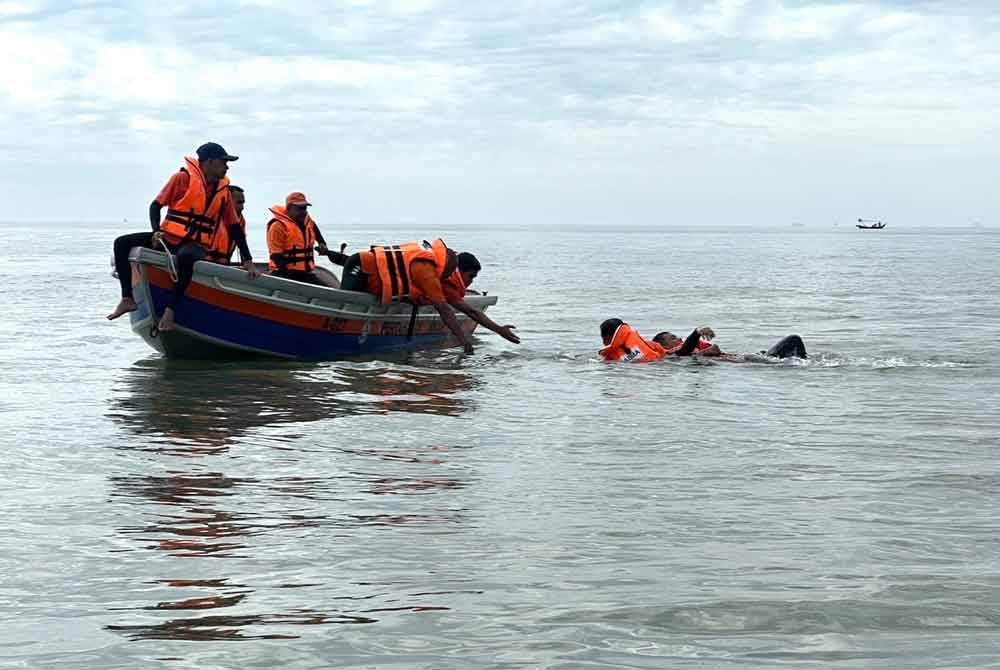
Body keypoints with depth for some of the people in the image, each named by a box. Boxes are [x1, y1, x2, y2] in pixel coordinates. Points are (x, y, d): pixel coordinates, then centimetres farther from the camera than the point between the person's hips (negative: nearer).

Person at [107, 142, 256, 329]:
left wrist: (247, 260, 8)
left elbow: (235, 227, 14)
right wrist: (156, 231, -19)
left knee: (186, 257, -38)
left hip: (196, 245, -1)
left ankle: (170, 310, -35)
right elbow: (156, 205, -1)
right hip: (168, 238, 1)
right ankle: (128, 299, -16)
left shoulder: (223, 190, 10)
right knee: (122, 243, -17)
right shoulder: (184, 178, -1)